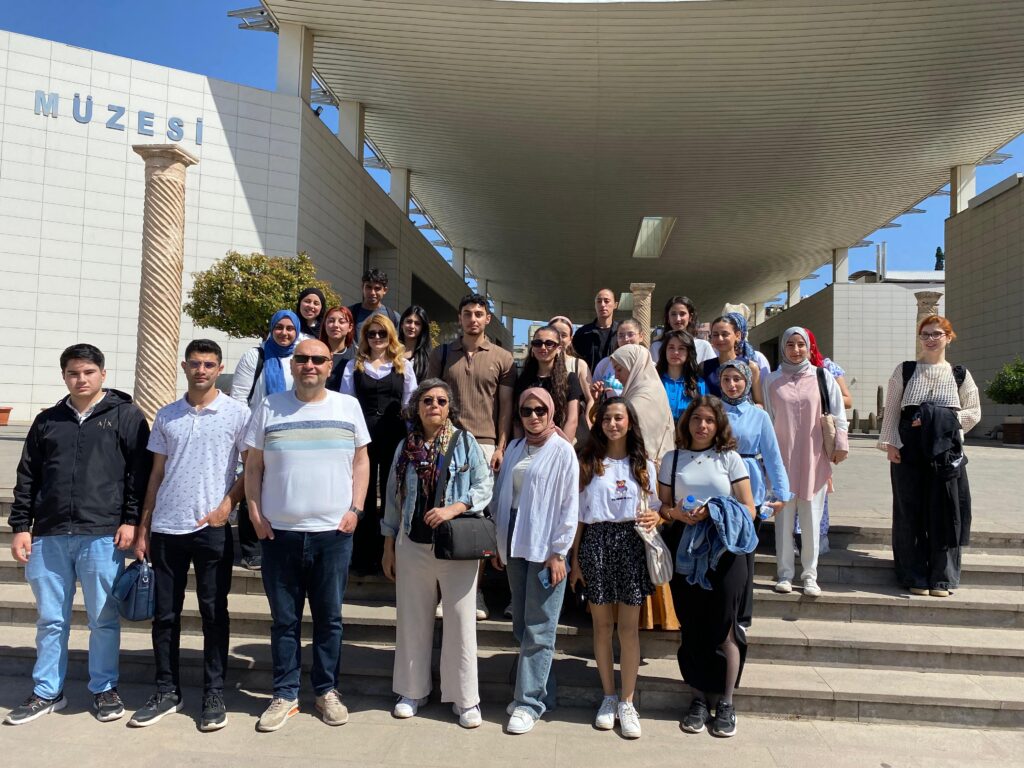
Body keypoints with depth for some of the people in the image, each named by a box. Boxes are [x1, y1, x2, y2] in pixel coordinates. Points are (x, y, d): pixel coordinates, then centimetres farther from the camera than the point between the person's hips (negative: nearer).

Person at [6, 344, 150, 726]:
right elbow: (27, 478, 15)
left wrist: (131, 520, -8)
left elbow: (140, 472, -2)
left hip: (102, 536, -3)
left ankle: (105, 689, 20)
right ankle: (47, 692, 26)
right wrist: (21, 526, 8)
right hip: (49, 537, 4)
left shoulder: (127, 416, 2)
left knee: (104, 618, 5)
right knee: (50, 619, 12)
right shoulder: (47, 421, 14)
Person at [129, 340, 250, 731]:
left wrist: (227, 504, -11)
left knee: (214, 614, 4)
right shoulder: (166, 416, 10)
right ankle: (167, 692, 23)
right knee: (165, 614, 10)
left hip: (212, 528, -3)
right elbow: (156, 474, 13)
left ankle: (214, 695, 16)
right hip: (166, 529, 4)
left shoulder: (236, 413, -1)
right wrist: (142, 528, 9)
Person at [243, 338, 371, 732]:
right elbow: (253, 466, 6)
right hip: (280, 533, 0)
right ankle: (285, 695, 22)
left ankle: (326, 690, 24)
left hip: (334, 532, 0)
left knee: (329, 618, 9)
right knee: (284, 620, 9)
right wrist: (255, 514, -3)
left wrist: (355, 509, -2)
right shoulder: (269, 407, 3)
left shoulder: (348, 406, 4)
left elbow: (361, 460, 7)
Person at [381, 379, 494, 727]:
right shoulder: (406, 447, 7)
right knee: (413, 620, 11)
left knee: (461, 621, 1)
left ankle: (465, 698, 14)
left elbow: (484, 487, -4)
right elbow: (393, 498, 11)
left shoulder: (465, 441, -1)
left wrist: (453, 508, -19)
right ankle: (412, 691, 27)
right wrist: (389, 548, 10)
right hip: (413, 545, 3)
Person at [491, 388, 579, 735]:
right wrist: (499, 544, 12)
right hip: (515, 545, 6)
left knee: (538, 629, -2)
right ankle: (543, 691, 27)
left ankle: (530, 702, 7)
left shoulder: (563, 451, -6)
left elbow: (569, 505, -9)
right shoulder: (514, 449, 11)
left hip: (545, 548, -6)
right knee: (521, 626, 13)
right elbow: (501, 497, 13)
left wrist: (558, 553, -12)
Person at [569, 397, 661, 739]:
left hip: (631, 544, 0)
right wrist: (576, 559, 2)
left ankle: (627, 702, 13)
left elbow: (654, 507, 14)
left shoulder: (643, 464, 10)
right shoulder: (588, 463, 6)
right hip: (595, 543, 0)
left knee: (629, 627, 1)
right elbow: (578, 514, 6)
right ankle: (608, 697, 22)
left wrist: (655, 517, -10)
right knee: (602, 625, 7)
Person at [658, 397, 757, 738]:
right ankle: (700, 698, 25)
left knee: (724, 630, 3)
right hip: (686, 555, 2)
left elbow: (748, 510, -1)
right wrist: (676, 513, -14)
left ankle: (726, 703, 19)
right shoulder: (672, 459, 6)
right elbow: (663, 507, 8)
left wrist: (714, 513, -17)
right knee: (692, 630, 8)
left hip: (725, 554, -1)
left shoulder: (729, 458, 2)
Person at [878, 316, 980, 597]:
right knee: (910, 513, 2)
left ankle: (942, 578, 13)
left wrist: (945, 422, -6)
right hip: (909, 450, -1)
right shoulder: (905, 370, 7)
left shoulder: (960, 374, 9)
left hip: (946, 453, 1)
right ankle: (915, 577, 12)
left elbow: (974, 413, 10)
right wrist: (890, 443, -7)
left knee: (944, 514, 1)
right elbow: (891, 410, 3)